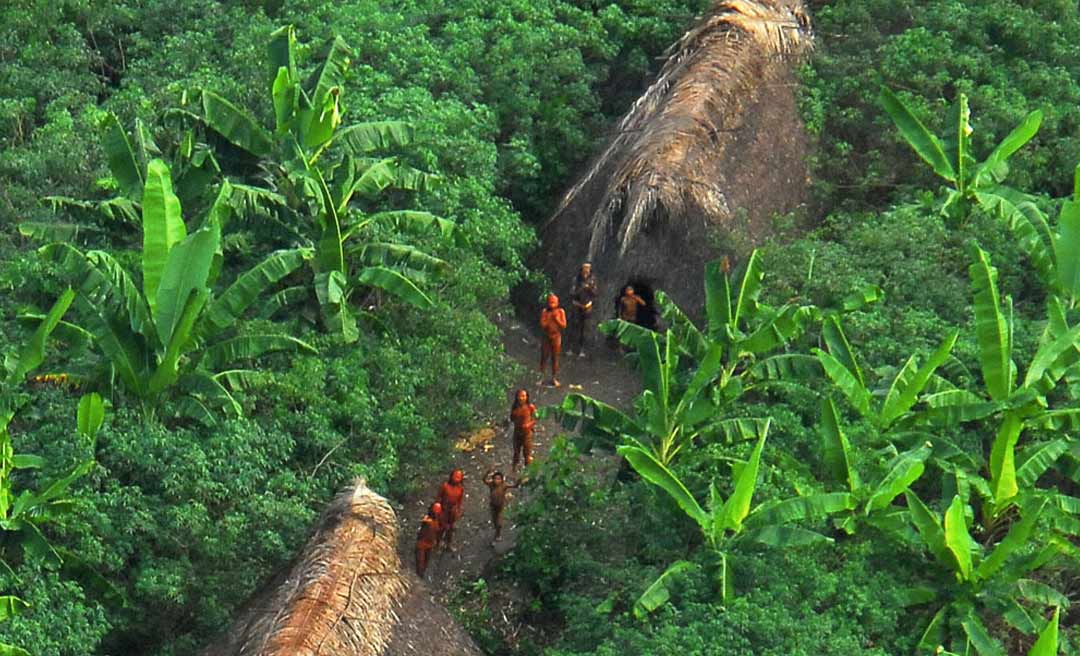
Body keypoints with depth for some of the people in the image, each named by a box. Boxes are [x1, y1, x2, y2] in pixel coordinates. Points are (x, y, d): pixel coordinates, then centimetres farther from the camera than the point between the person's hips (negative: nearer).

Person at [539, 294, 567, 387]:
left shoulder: (561, 311, -5)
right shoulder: (544, 311, -6)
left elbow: (564, 325, -8)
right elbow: (542, 325, -11)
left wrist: (557, 319, -17)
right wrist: (548, 318, -20)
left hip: (556, 337, 0)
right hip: (546, 337, 0)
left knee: (555, 358, 6)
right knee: (544, 357, 4)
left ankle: (554, 378, 15)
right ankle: (541, 377, 14)